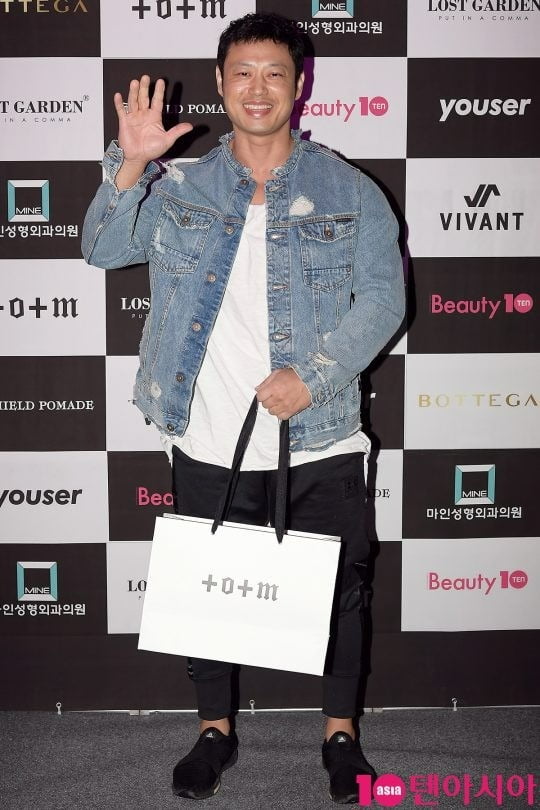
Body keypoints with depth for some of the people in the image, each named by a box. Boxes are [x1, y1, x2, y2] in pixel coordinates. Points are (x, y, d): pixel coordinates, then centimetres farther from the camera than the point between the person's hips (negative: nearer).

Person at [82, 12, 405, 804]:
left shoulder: (350, 193, 1)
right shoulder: (180, 190, 6)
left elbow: (383, 299, -4)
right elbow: (104, 249, -4)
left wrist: (314, 375, -16)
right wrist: (131, 166, -20)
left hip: (319, 443, -1)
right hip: (209, 445, 1)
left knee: (336, 589, 10)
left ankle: (341, 733, 30)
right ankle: (216, 729, 33)